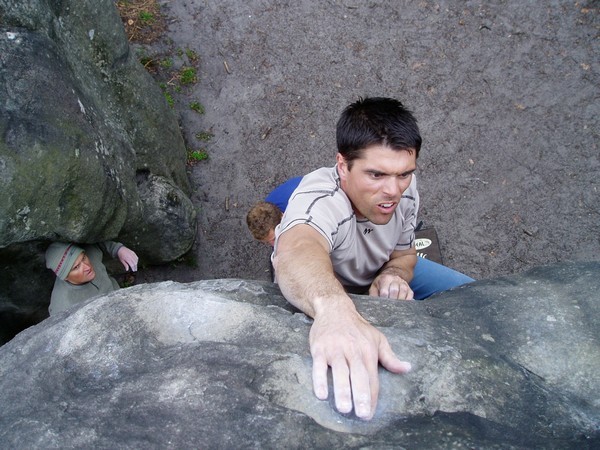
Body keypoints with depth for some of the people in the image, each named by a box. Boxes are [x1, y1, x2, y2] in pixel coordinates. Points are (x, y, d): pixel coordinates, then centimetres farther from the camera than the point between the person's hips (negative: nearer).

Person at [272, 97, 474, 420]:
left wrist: (394, 275, -28)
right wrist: (334, 308, -89)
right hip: (312, 301, -4)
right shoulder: (320, 200, -43)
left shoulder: (404, 189, -21)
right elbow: (296, 252, -67)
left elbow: (403, 252, -3)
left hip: (375, 276, 5)